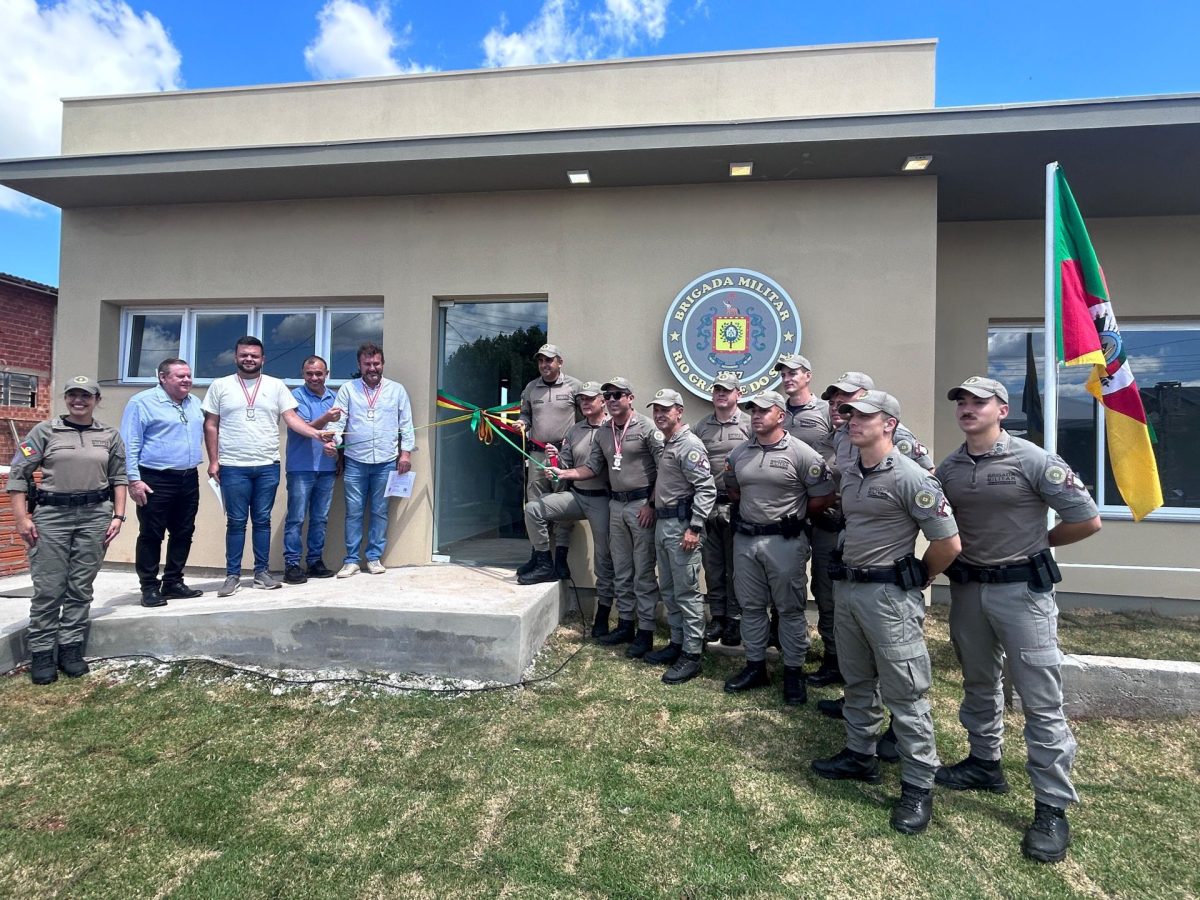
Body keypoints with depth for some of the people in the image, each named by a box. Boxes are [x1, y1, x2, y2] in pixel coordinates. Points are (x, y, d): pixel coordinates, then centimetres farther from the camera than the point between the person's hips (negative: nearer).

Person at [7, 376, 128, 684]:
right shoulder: (45, 431, 3)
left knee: (81, 587, 6)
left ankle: (71, 648, 16)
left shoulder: (110, 435, 9)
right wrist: (21, 518, -5)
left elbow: (119, 478, 10)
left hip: (95, 515, 2)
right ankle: (41, 653, 11)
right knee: (48, 588, 0)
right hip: (51, 514, -1)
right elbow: (17, 474, 2)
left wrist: (118, 516, 2)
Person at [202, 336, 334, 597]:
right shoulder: (220, 386, 4)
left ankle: (262, 571, 18)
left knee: (262, 520, 8)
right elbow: (210, 426, 5)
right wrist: (213, 461, -2)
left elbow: (291, 418, -1)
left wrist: (316, 433, -18)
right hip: (233, 467, -1)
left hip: (268, 466, 1)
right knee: (236, 522, 5)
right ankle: (233, 575, 14)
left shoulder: (276, 386, 6)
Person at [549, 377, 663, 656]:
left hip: (642, 504, -7)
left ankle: (646, 631, 8)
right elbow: (592, 467, 12)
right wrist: (564, 473, -2)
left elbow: (664, 469, -13)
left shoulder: (646, 428, -9)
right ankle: (625, 624, 25)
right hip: (616, 505, 7)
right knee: (621, 570, 14)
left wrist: (652, 503, -16)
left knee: (643, 571, -1)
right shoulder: (603, 433, 12)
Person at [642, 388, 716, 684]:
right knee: (668, 590, 16)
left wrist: (694, 528, -22)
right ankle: (677, 643, 27)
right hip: (662, 524, 10)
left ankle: (692, 655, 4)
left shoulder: (689, 444, -13)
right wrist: (653, 509, 16)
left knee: (687, 593, -3)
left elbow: (706, 489, -20)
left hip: (681, 526, -10)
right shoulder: (666, 445, 17)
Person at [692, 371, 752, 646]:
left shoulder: (749, 425, -1)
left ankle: (735, 620, 18)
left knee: (735, 567, 6)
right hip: (707, 505, 4)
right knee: (712, 566, 11)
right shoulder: (700, 427, 9)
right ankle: (717, 617, 23)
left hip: (738, 505, -3)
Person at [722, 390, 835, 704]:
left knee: (790, 608, 6)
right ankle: (755, 666, 28)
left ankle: (794, 672, 20)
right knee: (750, 606, 14)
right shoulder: (738, 453, 5)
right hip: (745, 539, 5)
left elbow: (824, 496, -7)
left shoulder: (801, 453, -10)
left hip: (785, 541, -5)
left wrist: (794, 515, 2)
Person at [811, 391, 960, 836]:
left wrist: (915, 580, -4)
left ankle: (918, 786, 15)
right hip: (847, 587, 8)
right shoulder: (848, 473, 8)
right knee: (857, 682, 20)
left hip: (888, 595, -8)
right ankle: (860, 756, 36)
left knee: (904, 692, 2)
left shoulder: (910, 477, -17)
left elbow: (948, 543, -16)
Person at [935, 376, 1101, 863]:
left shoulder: (1033, 461, -12)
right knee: (978, 685, 20)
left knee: (1041, 701, 1)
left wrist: (1035, 543, 1)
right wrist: (956, 554, 2)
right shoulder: (947, 469, 3)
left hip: (1022, 589, -5)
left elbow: (1088, 520, -7)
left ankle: (1053, 808, 13)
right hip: (966, 588, 5)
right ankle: (985, 764, 39)